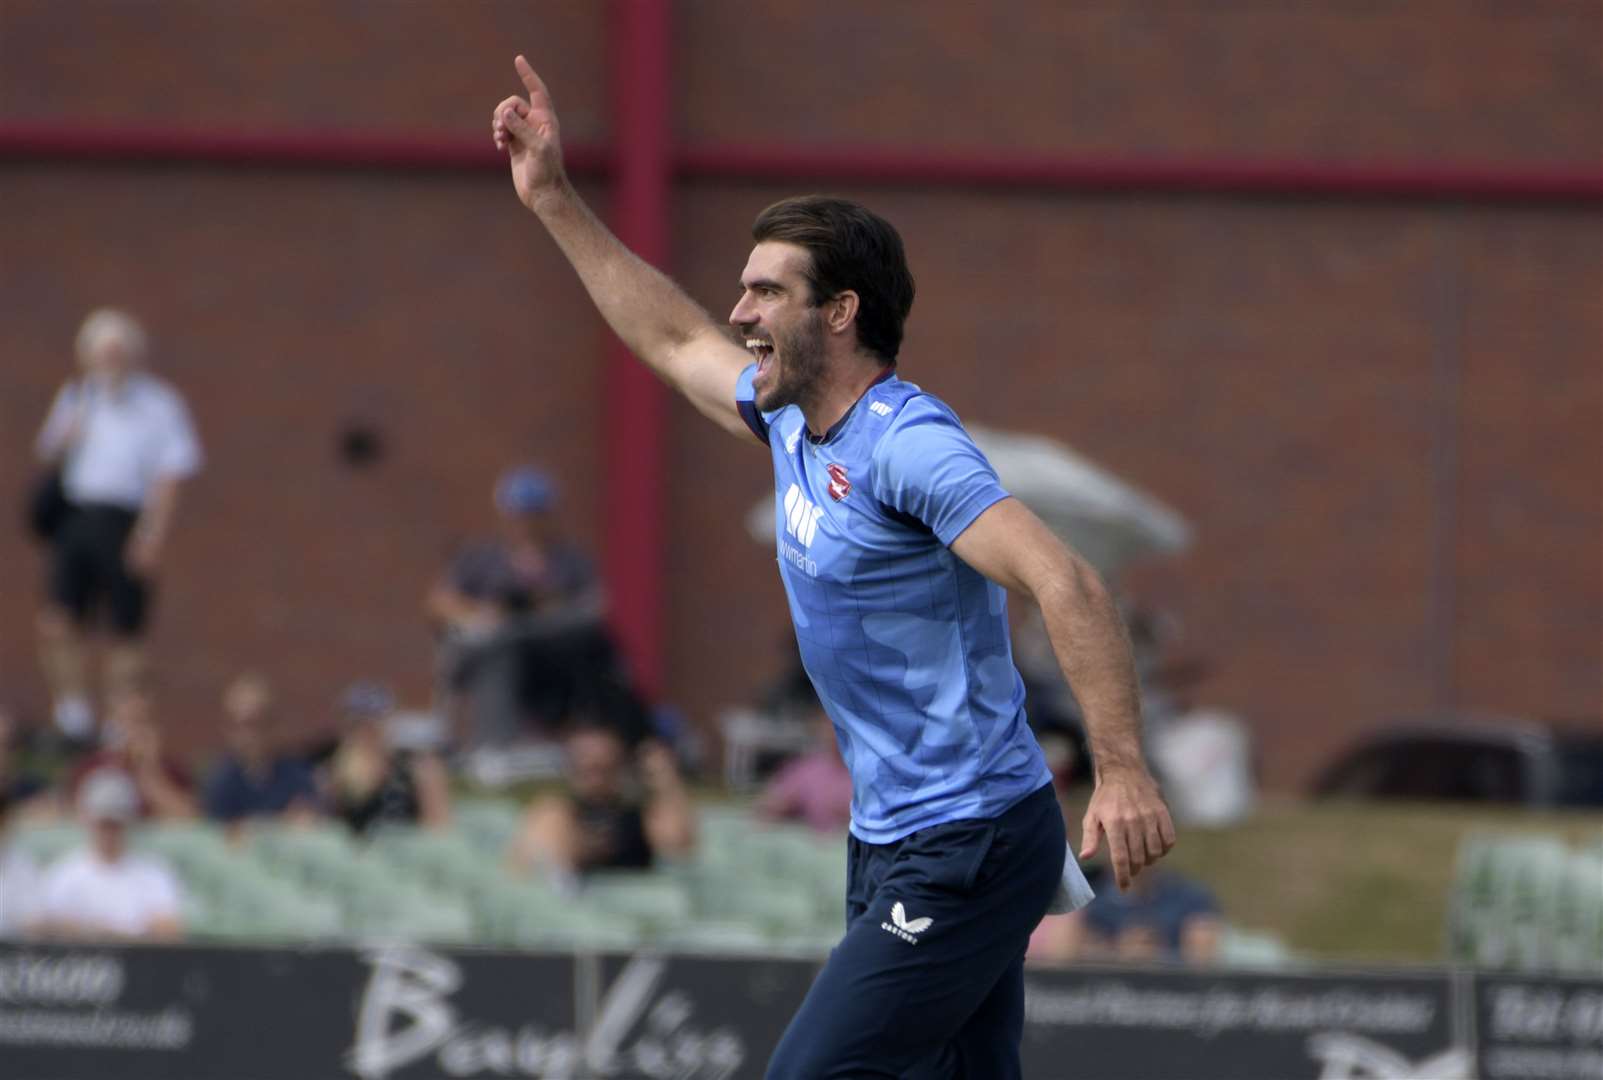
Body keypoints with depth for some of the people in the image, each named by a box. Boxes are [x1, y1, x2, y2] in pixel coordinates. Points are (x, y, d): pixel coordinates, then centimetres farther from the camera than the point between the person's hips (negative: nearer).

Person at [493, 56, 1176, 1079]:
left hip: (971, 850, -9)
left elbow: (1067, 585, -29)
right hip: (893, 847, 9)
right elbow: (675, 338, 30)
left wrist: (1123, 770, -38)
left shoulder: (907, 445, -18)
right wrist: (554, 201, 30)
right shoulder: (795, 424, 10)